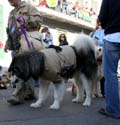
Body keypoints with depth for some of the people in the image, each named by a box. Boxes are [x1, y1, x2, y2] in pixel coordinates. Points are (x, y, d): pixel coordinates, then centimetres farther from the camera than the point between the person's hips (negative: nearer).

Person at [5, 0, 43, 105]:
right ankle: (30, 93, 12)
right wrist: (7, 44, 21)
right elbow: (9, 31, 30)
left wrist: (26, 19, -16)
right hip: (16, 44, 7)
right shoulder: (12, 13, 28)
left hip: (27, 41, -7)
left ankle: (18, 96, -18)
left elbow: (39, 19, -4)